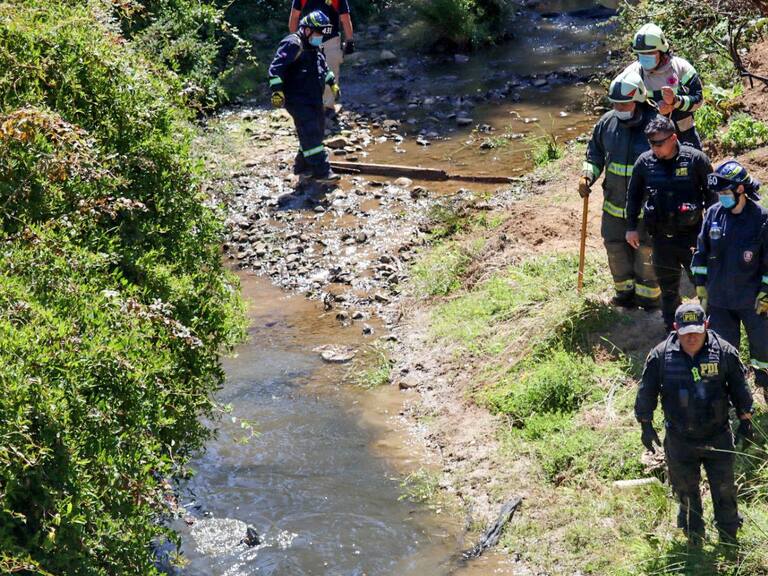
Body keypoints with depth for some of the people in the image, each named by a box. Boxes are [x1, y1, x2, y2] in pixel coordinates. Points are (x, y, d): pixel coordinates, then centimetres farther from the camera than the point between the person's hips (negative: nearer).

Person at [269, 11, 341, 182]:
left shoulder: (314, 47, 17)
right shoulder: (293, 44, -14)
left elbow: (323, 67, 36)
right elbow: (276, 68, -22)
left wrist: (332, 83, 36)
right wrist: (277, 91, -29)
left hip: (313, 99, 10)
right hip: (297, 100, -10)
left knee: (317, 132, 13)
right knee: (311, 133, -13)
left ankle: (302, 166, 26)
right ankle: (321, 171, -14)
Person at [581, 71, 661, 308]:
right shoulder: (607, 122, -5)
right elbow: (595, 152, 11)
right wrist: (587, 175, -6)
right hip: (615, 203, 5)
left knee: (646, 252, 8)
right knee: (615, 246, 17)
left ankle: (648, 293, 28)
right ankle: (625, 289, 38)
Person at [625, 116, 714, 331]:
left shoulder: (695, 159, -10)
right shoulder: (644, 162, -1)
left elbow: (711, 193, -1)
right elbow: (633, 195, 12)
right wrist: (631, 227, 12)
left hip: (691, 234, -3)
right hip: (662, 238, 3)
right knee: (668, 288, 13)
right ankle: (672, 332, 27)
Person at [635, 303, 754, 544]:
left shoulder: (725, 352, -10)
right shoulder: (660, 356, -10)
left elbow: (740, 389, 2)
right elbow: (646, 392, 0)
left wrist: (745, 421, 5)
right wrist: (646, 425, 3)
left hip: (718, 438, 0)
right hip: (679, 440, 1)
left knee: (724, 490, 7)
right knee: (686, 492, 13)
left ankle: (730, 539, 25)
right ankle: (694, 540, 33)